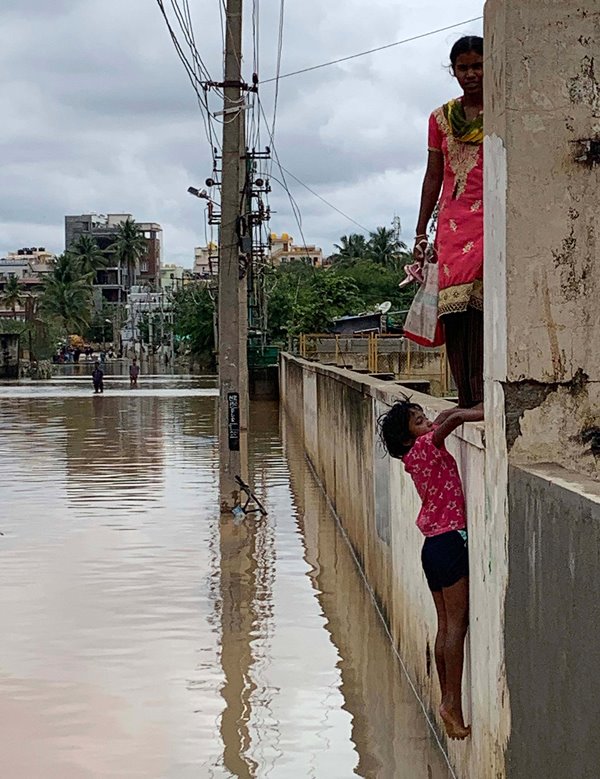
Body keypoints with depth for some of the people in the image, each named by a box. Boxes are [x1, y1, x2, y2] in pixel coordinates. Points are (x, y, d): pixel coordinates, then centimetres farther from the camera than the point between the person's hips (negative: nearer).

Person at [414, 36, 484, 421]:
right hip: (452, 220, 4)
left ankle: (483, 397, -22)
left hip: (492, 217, -4)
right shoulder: (441, 118, 16)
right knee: (453, 311, -4)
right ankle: (466, 400, -1)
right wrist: (421, 233, 15)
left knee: (478, 305, -19)